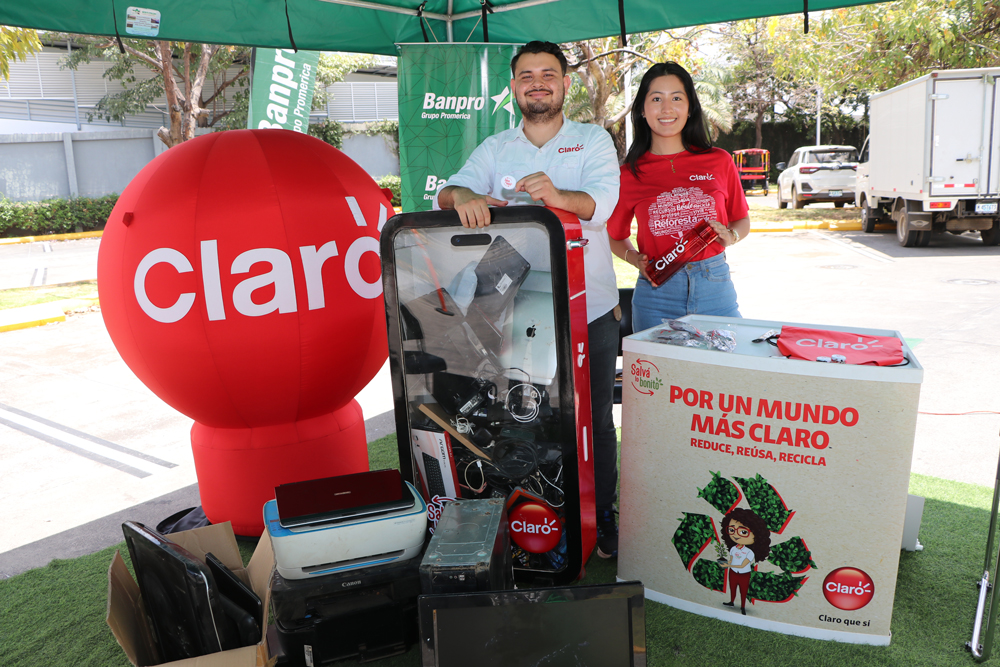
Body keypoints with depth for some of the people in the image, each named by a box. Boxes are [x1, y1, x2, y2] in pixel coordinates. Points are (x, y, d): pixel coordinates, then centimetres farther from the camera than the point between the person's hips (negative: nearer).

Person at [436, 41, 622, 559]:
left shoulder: (593, 140, 4)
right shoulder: (494, 150, 10)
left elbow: (601, 201, -14)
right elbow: (449, 191, -4)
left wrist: (557, 195, -36)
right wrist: (463, 196, -29)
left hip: (589, 308, -1)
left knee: (595, 419, 9)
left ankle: (601, 517, 27)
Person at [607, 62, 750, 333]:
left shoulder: (719, 162, 5)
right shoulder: (629, 174, 2)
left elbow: (742, 220, 17)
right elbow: (616, 236, 13)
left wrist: (730, 236, -5)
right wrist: (636, 259, -6)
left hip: (715, 290, 1)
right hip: (657, 293, -1)